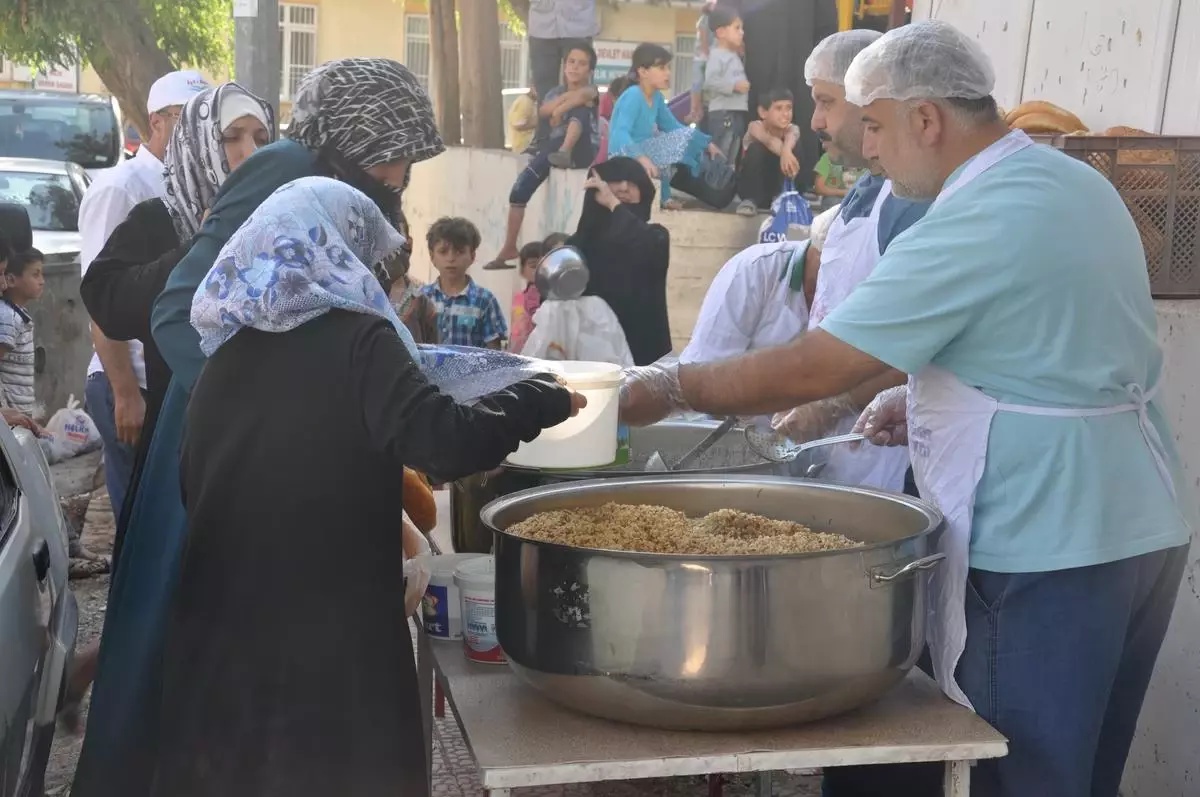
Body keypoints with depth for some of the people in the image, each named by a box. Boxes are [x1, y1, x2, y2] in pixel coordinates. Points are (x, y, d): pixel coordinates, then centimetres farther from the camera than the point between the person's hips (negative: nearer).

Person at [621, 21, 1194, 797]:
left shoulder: (973, 225, -19)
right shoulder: (1077, 181, 9)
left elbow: (815, 369, -18)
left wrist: (669, 389, -7)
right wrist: (927, 398, 13)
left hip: (1050, 550, -9)